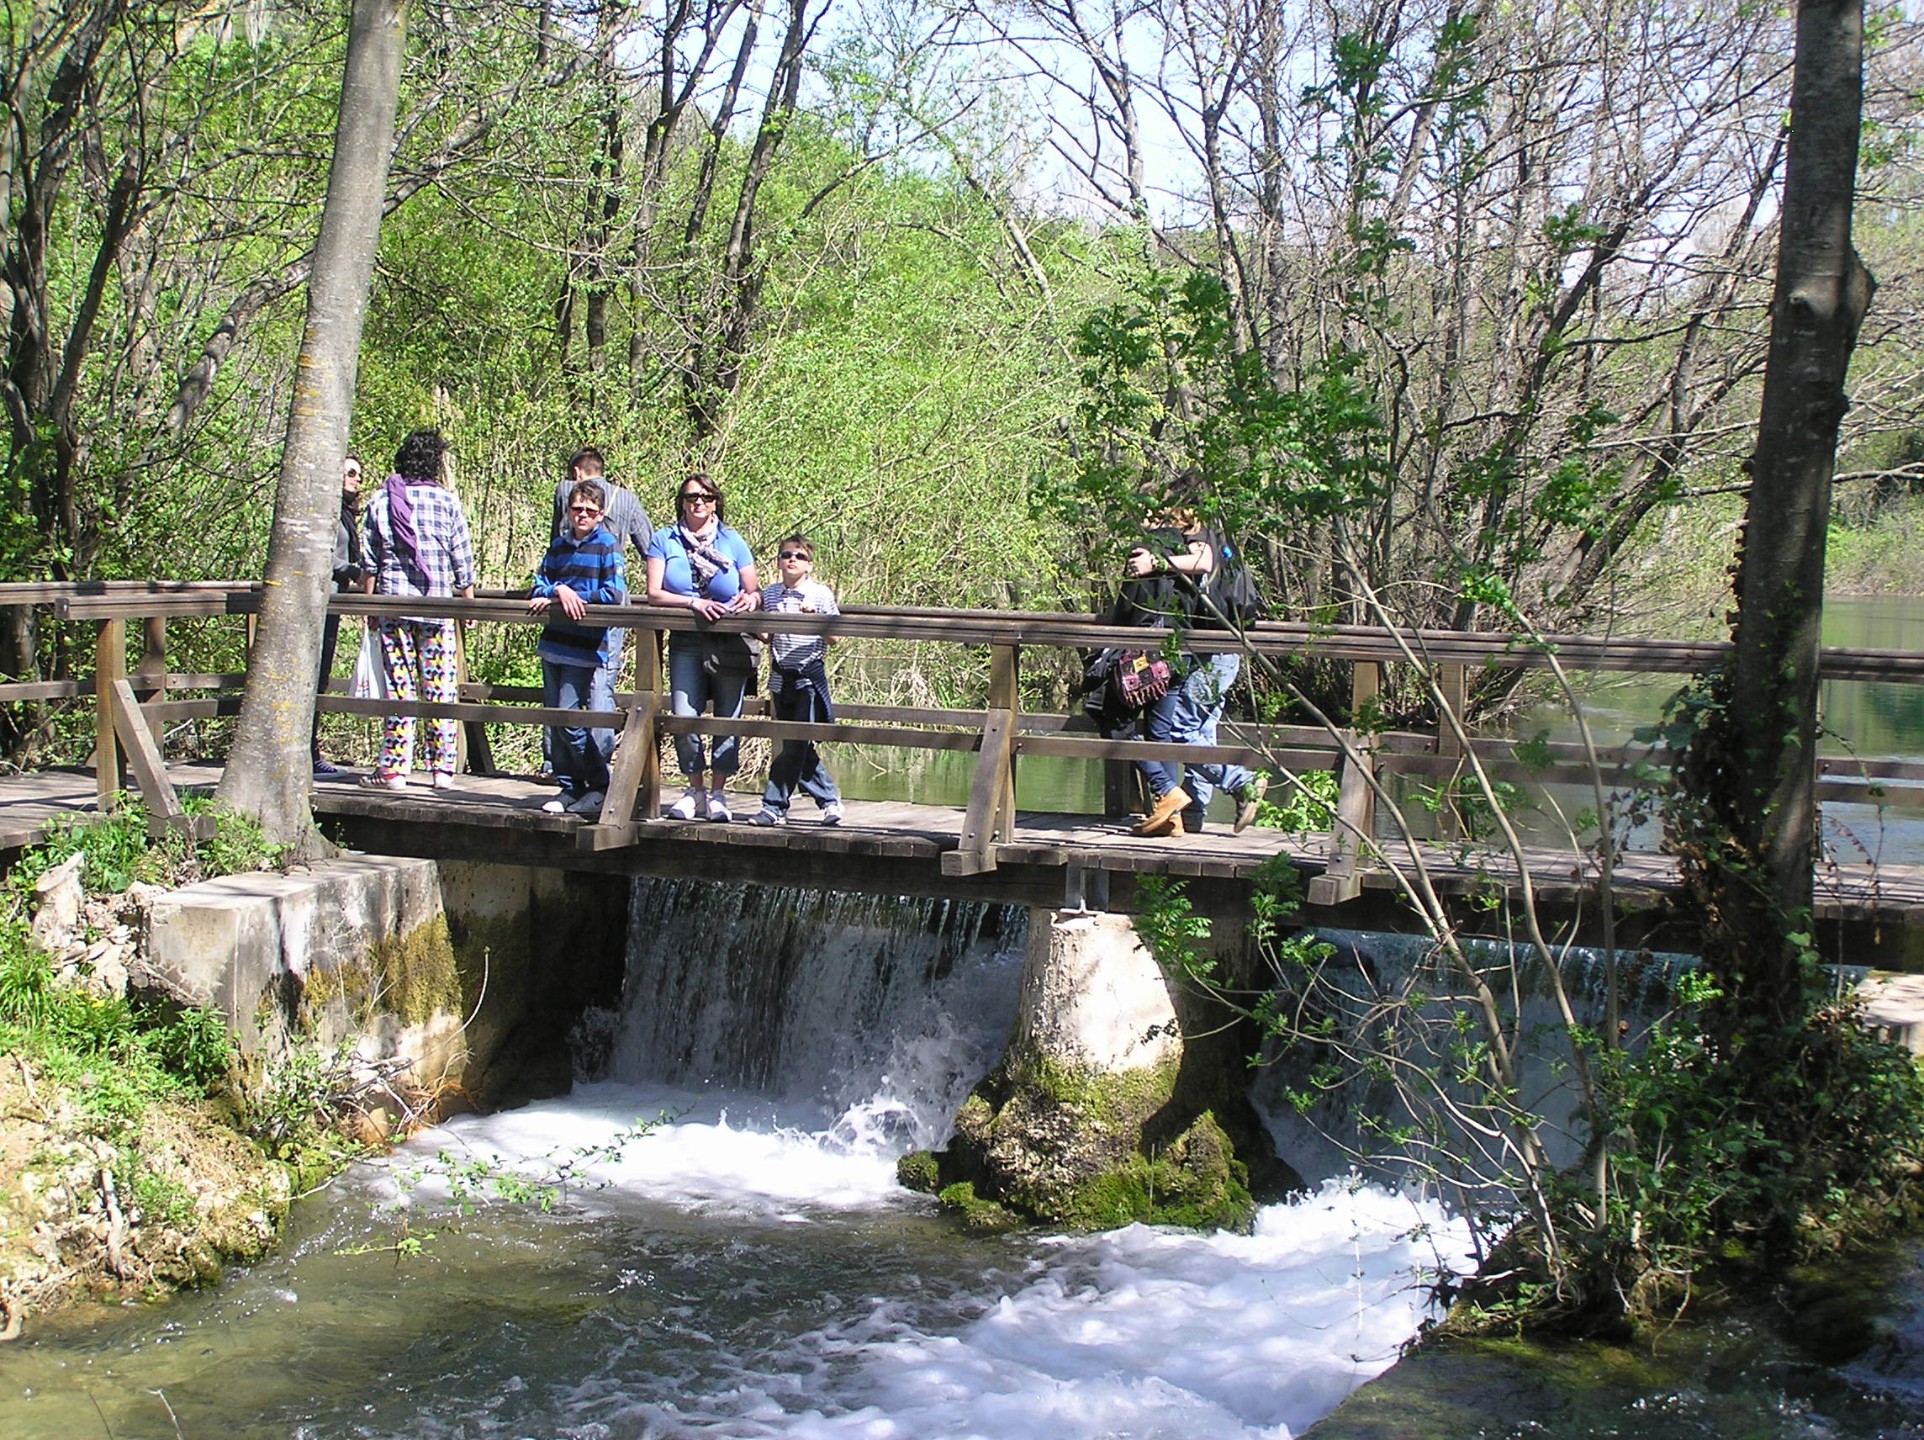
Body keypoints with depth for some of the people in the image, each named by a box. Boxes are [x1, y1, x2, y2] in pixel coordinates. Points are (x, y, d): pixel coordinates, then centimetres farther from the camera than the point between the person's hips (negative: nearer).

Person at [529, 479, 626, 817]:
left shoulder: (608, 546, -3)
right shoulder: (559, 546, 14)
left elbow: (614, 593, -13)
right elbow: (539, 586, 10)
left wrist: (568, 597, -13)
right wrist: (559, 590, -13)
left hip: (586, 648, -6)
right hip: (554, 644, 7)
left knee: (568, 717, -11)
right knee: (553, 718, 8)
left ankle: (601, 785, 1)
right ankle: (569, 786, 19)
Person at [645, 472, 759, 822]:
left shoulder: (733, 543, 9)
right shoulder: (665, 541, 6)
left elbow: (755, 591, 8)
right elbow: (653, 593, -3)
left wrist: (750, 599, -17)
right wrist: (694, 602, -16)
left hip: (729, 643, 0)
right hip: (686, 641, 0)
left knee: (727, 719, -1)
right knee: (684, 717, -10)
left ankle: (718, 793, 10)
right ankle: (695, 790, 7)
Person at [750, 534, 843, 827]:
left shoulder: (820, 594, -4)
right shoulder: (770, 595, 8)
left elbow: (834, 637, -3)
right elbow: (766, 637, 16)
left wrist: (815, 620, -19)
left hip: (810, 676, -5)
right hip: (781, 678, 5)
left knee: (796, 746, -6)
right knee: (799, 748, 9)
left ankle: (774, 807, -2)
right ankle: (829, 799, 22)